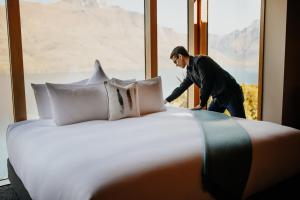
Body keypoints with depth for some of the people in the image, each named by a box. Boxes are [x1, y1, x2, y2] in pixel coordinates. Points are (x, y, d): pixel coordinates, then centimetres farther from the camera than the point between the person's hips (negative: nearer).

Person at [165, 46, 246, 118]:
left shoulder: (200, 61, -15)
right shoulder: (190, 71, 12)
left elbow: (206, 83, -21)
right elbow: (181, 88, 23)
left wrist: (202, 104, -14)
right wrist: (166, 100, 28)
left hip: (231, 94, -9)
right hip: (218, 98, 9)